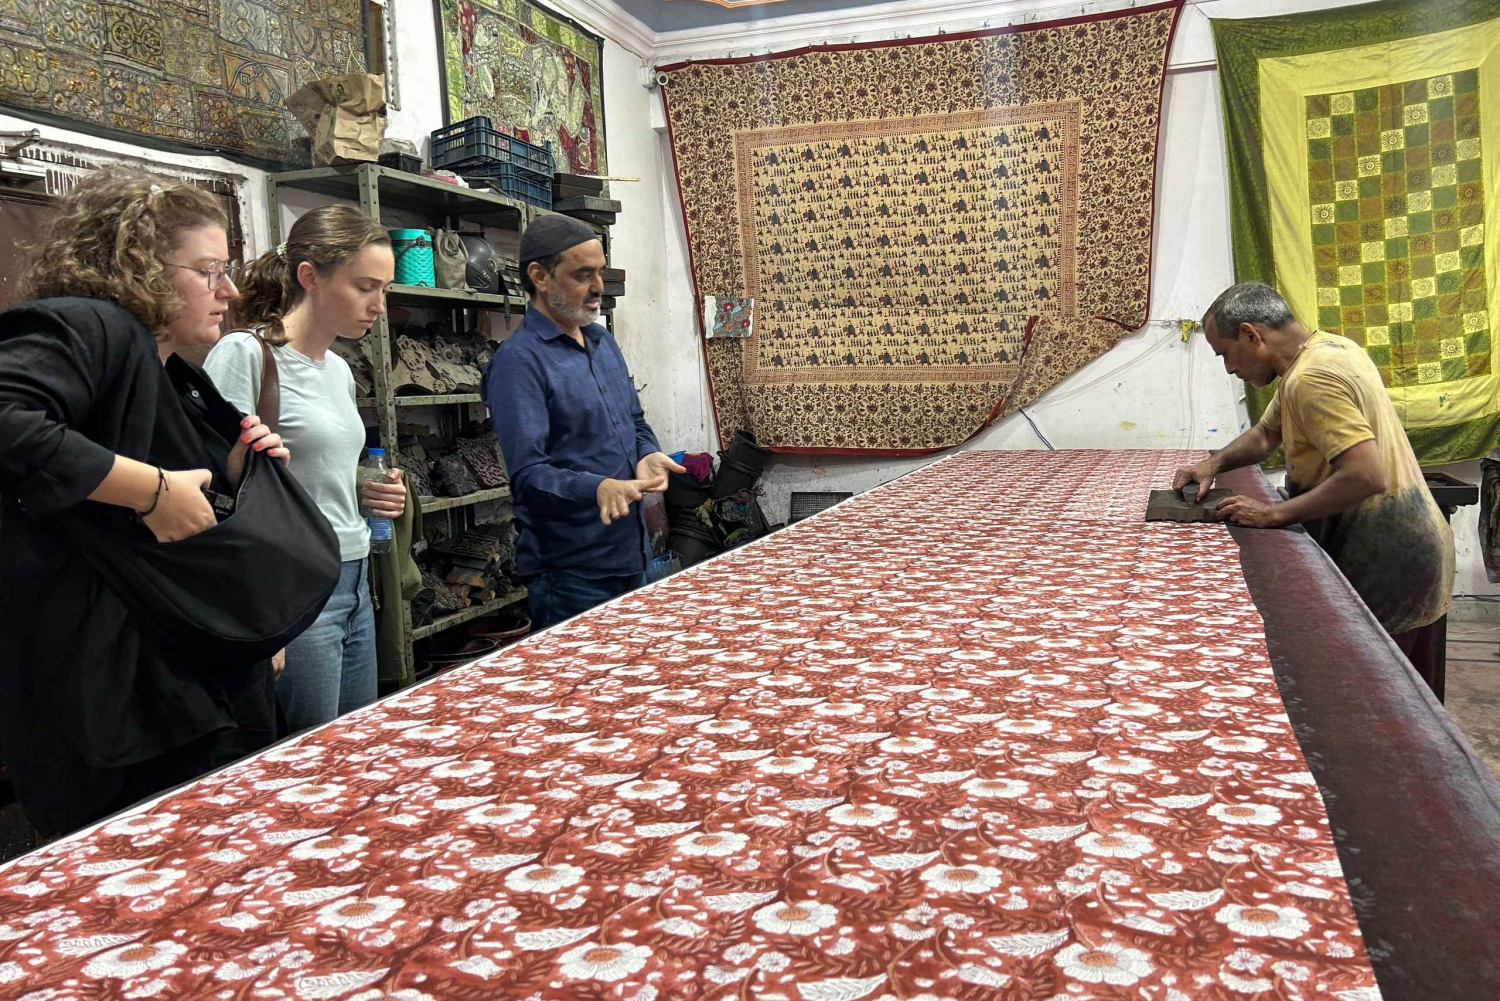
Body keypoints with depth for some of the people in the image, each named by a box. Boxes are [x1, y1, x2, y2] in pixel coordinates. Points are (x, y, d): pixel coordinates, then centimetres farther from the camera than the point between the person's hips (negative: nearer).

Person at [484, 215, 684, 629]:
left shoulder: (602, 340, 12)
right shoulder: (519, 360, -15)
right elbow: (527, 472, -21)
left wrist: (647, 456, -3)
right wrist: (598, 488, -37)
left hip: (632, 553, 8)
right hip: (570, 571, -8)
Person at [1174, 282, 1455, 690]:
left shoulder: (1311, 379, -23)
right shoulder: (1329, 346, 9)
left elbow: (1367, 475, -31)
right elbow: (1266, 433, 20)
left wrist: (1274, 514, -25)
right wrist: (1214, 464, 3)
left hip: (1385, 563, -10)